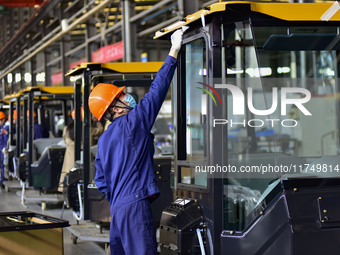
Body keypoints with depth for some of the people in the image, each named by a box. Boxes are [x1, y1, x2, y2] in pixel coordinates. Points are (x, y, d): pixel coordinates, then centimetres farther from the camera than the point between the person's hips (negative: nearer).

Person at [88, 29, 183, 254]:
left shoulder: (104, 140, 17)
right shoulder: (132, 123, -6)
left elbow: (101, 181, 20)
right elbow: (157, 90, -5)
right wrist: (174, 51, 0)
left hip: (117, 208, 9)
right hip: (135, 204, -9)